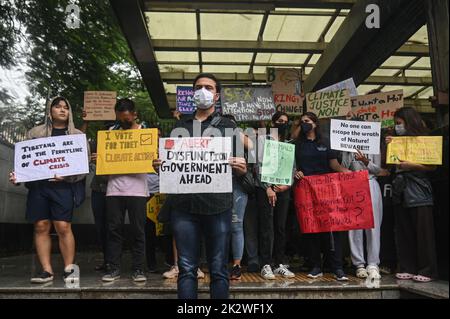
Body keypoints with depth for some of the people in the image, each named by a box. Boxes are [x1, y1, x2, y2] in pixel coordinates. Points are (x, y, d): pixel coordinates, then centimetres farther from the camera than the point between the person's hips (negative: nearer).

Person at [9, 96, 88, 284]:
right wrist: (17, 175, -6)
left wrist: (67, 176, -14)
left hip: (63, 186, -2)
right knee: (41, 227, 1)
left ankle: (69, 269, 2)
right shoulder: (35, 133, 15)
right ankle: (47, 271, 7)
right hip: (37, 186, 2)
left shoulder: (77, 136, 10)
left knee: (63, 227, -8)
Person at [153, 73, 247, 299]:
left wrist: (241, 169, -14)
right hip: (184, 204, 2)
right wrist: (159, 165, -3)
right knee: (186, 268, 5)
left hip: (217, 204, -1)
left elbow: (239, 167, 9)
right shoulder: (180, 126, 18)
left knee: (218, 268, 5)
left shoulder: (228, 126, 12)